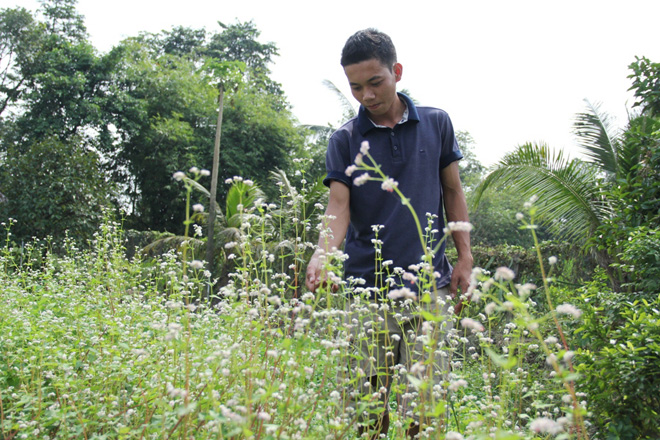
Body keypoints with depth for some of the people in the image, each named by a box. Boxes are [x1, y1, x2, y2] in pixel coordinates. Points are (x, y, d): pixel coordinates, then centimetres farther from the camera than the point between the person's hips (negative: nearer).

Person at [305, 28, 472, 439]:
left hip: (429, 285, 1)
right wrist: (323, 252, -24)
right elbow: (338, 207, -4)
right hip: (366, 289, 0)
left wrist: (465, 258, 5)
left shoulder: (436, 123, 9)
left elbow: (453, 192, 13)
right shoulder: (344, 141, 5)